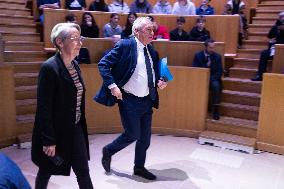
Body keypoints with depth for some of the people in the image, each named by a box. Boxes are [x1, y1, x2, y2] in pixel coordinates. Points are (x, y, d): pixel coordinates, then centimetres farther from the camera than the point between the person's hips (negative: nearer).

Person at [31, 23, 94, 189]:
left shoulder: (75, 65, 4)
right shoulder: (49, 67, -20)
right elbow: (44, 108, -20)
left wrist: (80, 127, 15)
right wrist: (48, 141, -19)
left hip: (75, 130, 7)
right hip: (54, 131, -6)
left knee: (83, 171, 11)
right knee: (46, 172, 16)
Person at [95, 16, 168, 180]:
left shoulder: (152, 52, 9)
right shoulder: (125, 45, -11)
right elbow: (103, 64, -13)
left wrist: (160, 82, 0)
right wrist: (112, 86, -20)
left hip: (147, 100, 7)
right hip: (129, 100, -7)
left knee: (145, 137, 14)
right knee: (132, 135, 0)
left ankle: (139, 167, 34)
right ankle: (108, 151, 28)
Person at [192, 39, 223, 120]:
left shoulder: (217, 56, 3)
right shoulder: (198, 55, 3)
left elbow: (220, 72, -1)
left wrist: (210, 78, -17)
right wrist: (206, 65, -16)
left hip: (213, 78, 0)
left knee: (216, 85, -33)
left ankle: (215, 110, -26)